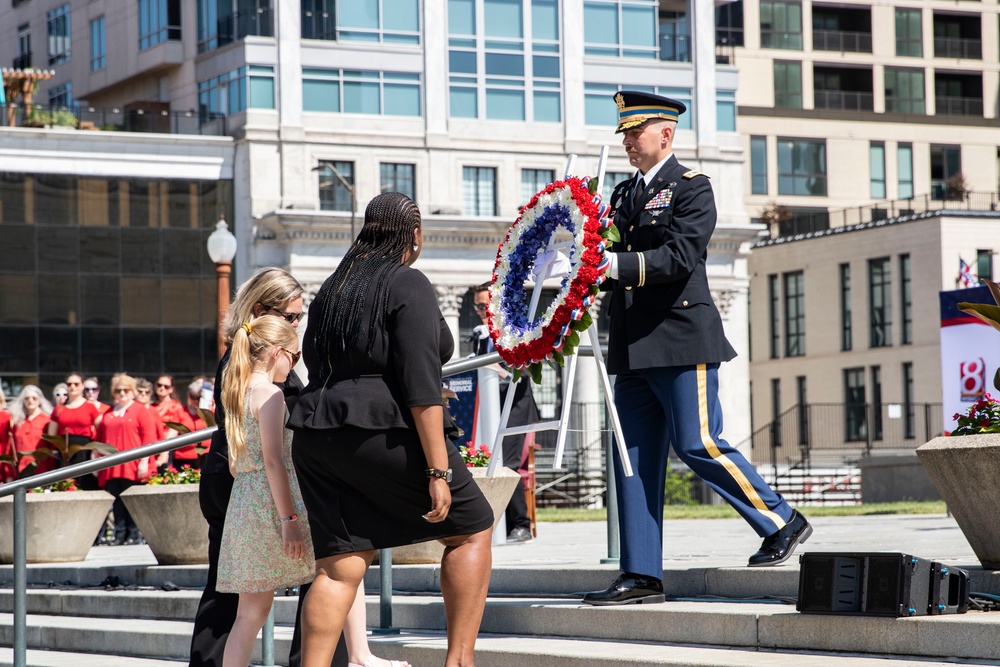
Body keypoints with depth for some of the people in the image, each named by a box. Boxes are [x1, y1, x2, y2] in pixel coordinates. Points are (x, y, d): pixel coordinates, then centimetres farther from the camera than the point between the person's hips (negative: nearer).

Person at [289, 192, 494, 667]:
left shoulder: (333, 288, 16)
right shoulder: (408, 285, -7)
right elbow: (421, 385, -15)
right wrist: (438, 471, -17)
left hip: (315, 441, 7)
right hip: (383, 433, -7)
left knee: (339, 567, 5)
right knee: (471, 529, 8)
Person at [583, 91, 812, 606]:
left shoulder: (690, 188, -4)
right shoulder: (624, 195, 18)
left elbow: (680, 256, -17)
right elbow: (610, 258, 20)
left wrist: (618, 264, -28)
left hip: (680, 337, -7)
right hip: (632, 346, 7)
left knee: (697, 444, -9)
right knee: (633, 458, 3)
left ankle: (782, 522, 8)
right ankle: (641, 575, 5)